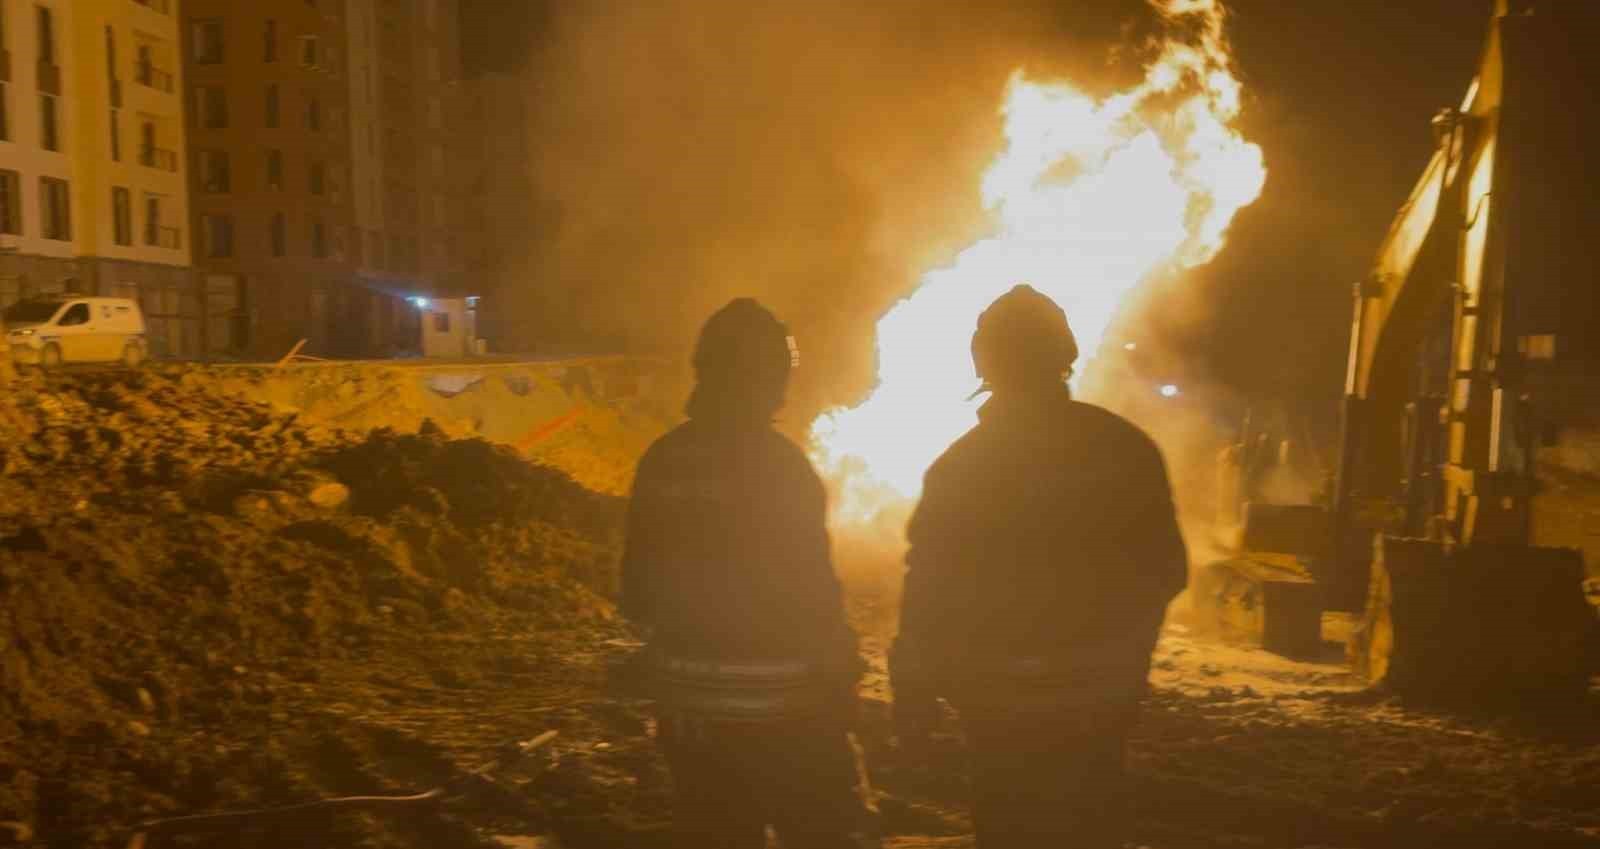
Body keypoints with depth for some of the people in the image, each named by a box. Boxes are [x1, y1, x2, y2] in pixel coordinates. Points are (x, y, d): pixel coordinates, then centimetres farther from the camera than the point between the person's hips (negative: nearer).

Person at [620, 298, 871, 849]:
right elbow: (811, 592, -17)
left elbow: (638, 592, 8)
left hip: (688, 706, 6)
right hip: (781, 705, -6)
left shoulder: (662, 461, 2)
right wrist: (840, 677, -5)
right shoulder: (778, 462, -16)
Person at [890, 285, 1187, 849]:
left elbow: (928, 590, -10)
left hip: (999, 701, -2)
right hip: (1098, 697, 2)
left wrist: (914, 692, -1)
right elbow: (1165, 571, 2)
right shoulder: (1127, 448, -5)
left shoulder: (958, 466, -10)